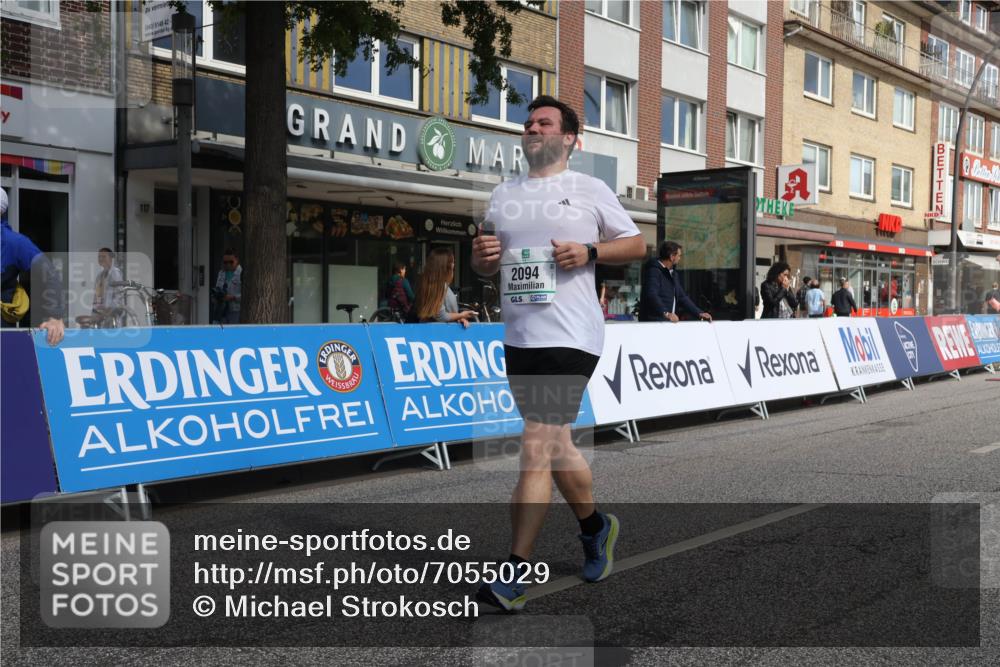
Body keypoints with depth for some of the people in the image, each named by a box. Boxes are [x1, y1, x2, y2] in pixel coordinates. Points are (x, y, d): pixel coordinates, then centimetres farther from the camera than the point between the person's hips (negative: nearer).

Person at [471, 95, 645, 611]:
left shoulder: (590, 190, 1)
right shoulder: (504, 194, 15)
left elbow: (636, 245, 6)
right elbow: (484, 265, 19)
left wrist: (589, 252, -11)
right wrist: (481, 254, -4)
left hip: (570, 338, -6)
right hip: (518, 337, 6)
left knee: (536, 447, -13)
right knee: (556, 444, 16)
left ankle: (514, 574, -8)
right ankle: (595, 527, 39)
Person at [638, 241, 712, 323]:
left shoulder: (673, 273, 19)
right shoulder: (654, 270, -11)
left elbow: (682, 297, 23)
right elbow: (651, 295, -26)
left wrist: (699, 313, 13)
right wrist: (666, 313, -38)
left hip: (669, 321, 9)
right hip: (653, 321, -9)